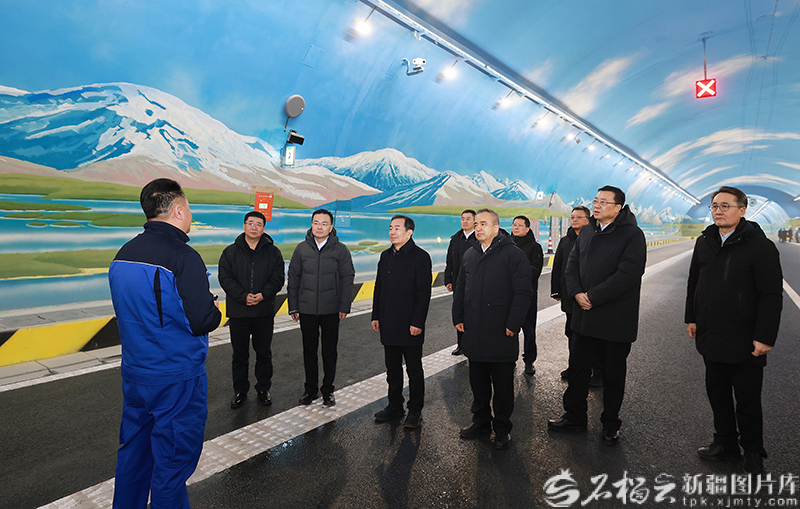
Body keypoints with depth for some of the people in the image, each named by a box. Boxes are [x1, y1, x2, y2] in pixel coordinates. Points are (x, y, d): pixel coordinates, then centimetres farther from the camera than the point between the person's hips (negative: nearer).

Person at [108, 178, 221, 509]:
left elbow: (127, 311, 12)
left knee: (133, 453, 23)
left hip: (133, 373, 8)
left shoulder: (123, 255, 4)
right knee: (173, 459, 8)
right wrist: (214, 310, -1)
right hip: (176, 379, -8)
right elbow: (203, 322, -23)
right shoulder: (183, 258, -22)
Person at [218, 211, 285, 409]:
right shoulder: (230, 252, 4)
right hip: (238, 312, 0)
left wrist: (262, 295, -18)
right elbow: (225, 279, -5)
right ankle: (240, 391, 25)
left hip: (264, 312, 0)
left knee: (264, 353, 10)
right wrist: (244, 296, -18)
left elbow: (278, 279, -2)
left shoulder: (273, 252, 4)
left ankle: (263, 389, 25)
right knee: (239, 354, 10)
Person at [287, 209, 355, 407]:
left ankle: (328, 390, 22)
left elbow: (347, 279, 0)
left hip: (331, 310, -2)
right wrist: (293, 307, 3)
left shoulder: (340, 249, -1)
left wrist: (344, 307, -6)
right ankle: (311, 389, 26)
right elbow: (293, 278, 7)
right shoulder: (302, 249, 4)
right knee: (309, 350, 11)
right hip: (307, 310, 2)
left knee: (329, 351, 7)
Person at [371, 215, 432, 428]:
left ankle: (415, 411, 20)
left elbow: (424, 293, -13)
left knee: (414, 370, 7)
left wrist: (417, 322, -18)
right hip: (388, 325, 6)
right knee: (392, 368, 16)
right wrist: (376, 315, 11)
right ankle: (394, 406, 30)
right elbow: (378, 288, 15)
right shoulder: (386, 256, 11)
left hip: (410, 326, -6)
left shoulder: (420, 257, -9)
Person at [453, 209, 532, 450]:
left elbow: (523, 292, -12)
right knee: (478, 382, 16)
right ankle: (481, 421, 33)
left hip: (501, 335, -6)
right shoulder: (469, 255, 12)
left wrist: (512, 324, -15)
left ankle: (502, 428, 23)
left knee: (503, 385, 7)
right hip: (474, 334, 6)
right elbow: (460, 289, 18)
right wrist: (458, 318, 11)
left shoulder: (513, 254, -8)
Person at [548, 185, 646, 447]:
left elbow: (627, 274, -21)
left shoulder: (632, 234, -11)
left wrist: (592, 296, -19)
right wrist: (576, 293, -9)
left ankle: (610, 424, 28)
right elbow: (572, 264, 8)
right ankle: (574, 416, 30)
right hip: (585, 316, 6)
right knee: (578, 367, 14)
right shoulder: (586, 232, 9)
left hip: (616, 320, -5)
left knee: (613, 374, 10)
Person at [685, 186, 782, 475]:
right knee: (717, 394, 16)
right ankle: (725, 444, 31)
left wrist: (765, 337, -16)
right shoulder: (705, 242, 8)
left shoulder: (759, 245, -11)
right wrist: (692, 318, 15)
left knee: (747, 400, 7)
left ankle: (752, 453, 25)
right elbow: (694, 283, 17)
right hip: (711, 337, 6)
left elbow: (772, 295, -13)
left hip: (744, 341, -6)